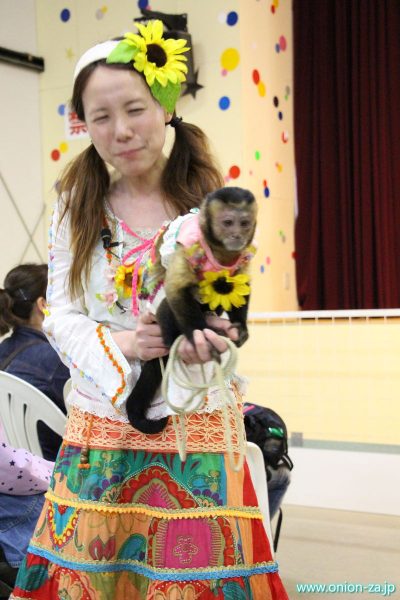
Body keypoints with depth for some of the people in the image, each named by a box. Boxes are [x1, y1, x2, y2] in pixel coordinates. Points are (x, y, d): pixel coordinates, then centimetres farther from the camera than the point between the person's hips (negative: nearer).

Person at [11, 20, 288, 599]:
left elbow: (234, 312, 0)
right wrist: (119, 345, -21)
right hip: (102, 429, 1)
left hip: (196, 432, -1)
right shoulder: (78, 207, 2)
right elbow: (61, 315, 0)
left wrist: (206, 342, -23)